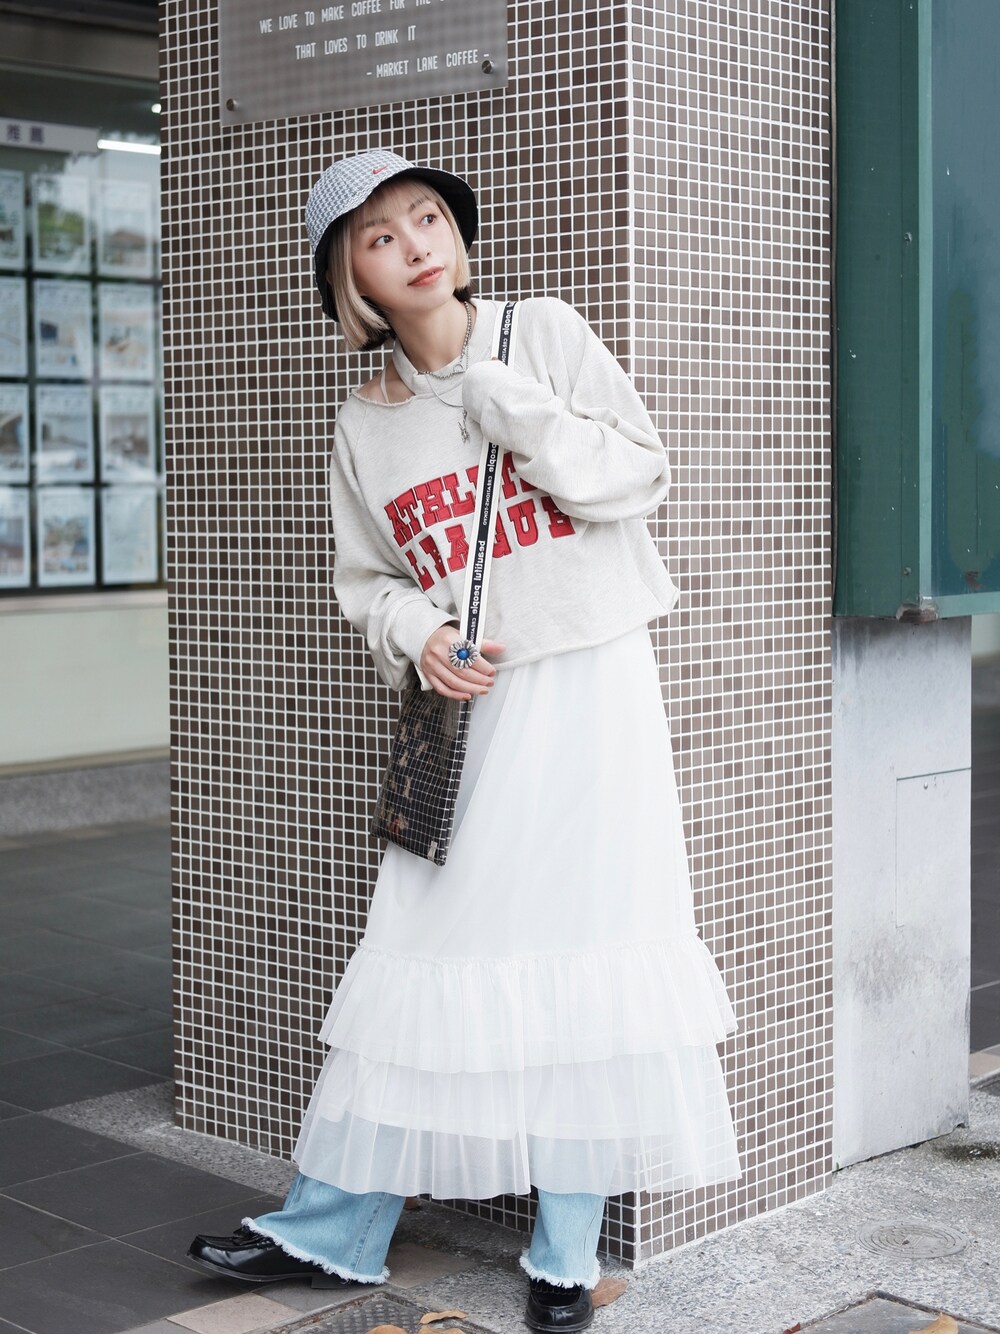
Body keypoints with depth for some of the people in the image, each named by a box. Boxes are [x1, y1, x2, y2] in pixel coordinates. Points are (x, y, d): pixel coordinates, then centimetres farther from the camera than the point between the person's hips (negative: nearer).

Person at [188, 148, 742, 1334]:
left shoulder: (544, 333, 0)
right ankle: (331, 1228, 15)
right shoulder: (365, 425, 8)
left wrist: (498, 395, -12)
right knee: (422, 951, 4)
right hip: (468, 706, 3)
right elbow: (365, 579, 14)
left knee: (582, 947, -2)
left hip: (588, 684, -2)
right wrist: (416, 636, -8)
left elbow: (638, 477, -5)